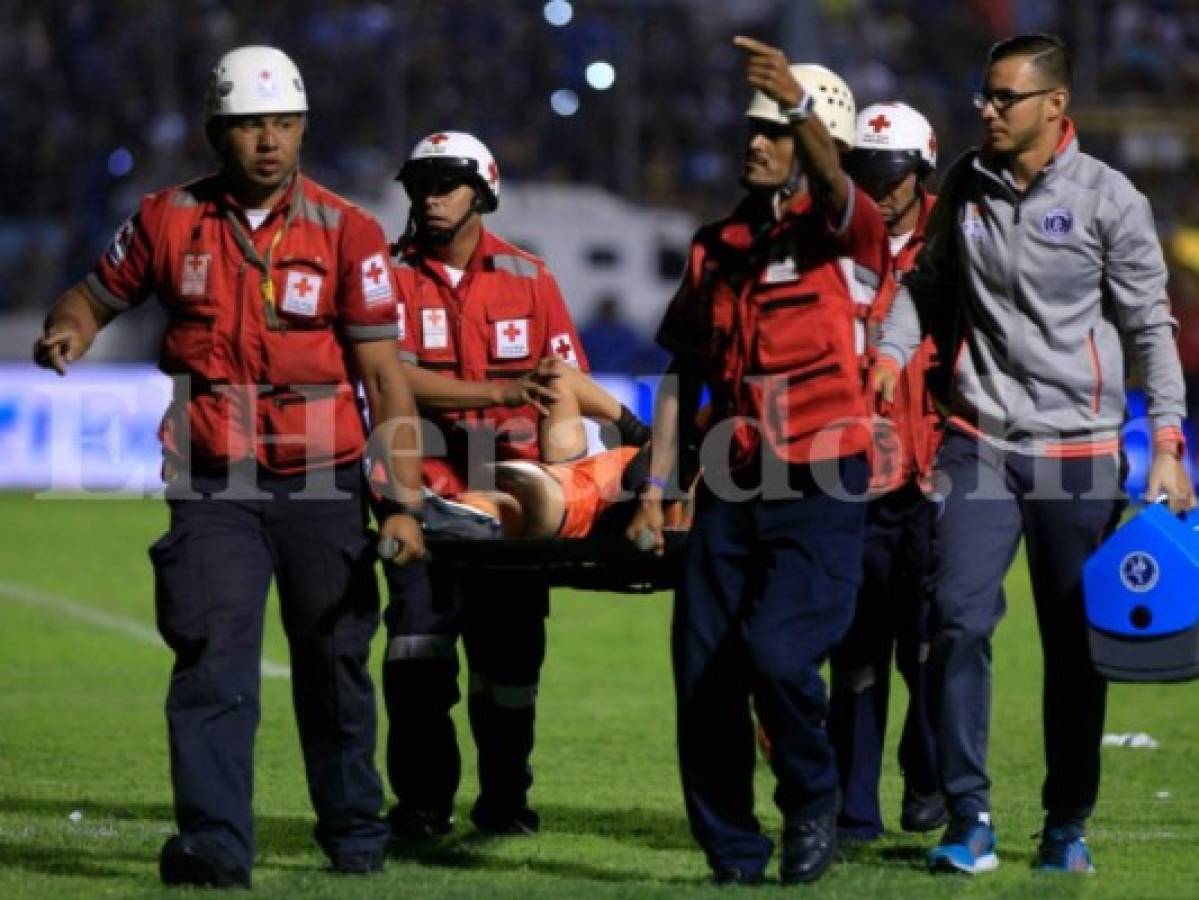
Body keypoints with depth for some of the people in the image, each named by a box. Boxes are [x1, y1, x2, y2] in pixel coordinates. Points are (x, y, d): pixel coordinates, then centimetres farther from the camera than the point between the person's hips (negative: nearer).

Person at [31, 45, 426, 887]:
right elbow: (100, 292, 15)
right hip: (214, 485, 0)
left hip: (322, 480, 0)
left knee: (334, 663, 11)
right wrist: (68, 332, -11)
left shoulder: (348, 234, -3)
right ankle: (216, 843, -17)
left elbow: (385, 375, -5)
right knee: (214, 660, -12)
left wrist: (406, 502, -12)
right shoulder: (170, 219, 1)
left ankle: (355, 832, 28)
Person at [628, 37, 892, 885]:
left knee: (778, 655, -21)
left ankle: (812, 804, 6)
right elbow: (684, 373, 17)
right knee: (703, 677, 2)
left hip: (820, 489, -6)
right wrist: (654, 487, 10)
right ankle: (735, 860, 13)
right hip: (731, 488, 6)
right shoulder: (716, 244, 13)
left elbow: (835, 192, -28)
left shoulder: (839, 234, -3)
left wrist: (799, 103, -46)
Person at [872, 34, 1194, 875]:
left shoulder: (1107, 199, -5)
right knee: (960, 620, -10)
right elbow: (929, 284, 19)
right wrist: (892, 350, 2)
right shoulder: (966, 186, 5)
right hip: (980, 440, 2)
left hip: (1078, 451, -2)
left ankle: (1069, 824, 16)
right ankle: (969, 817, -5)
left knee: (1076, 642, 5)